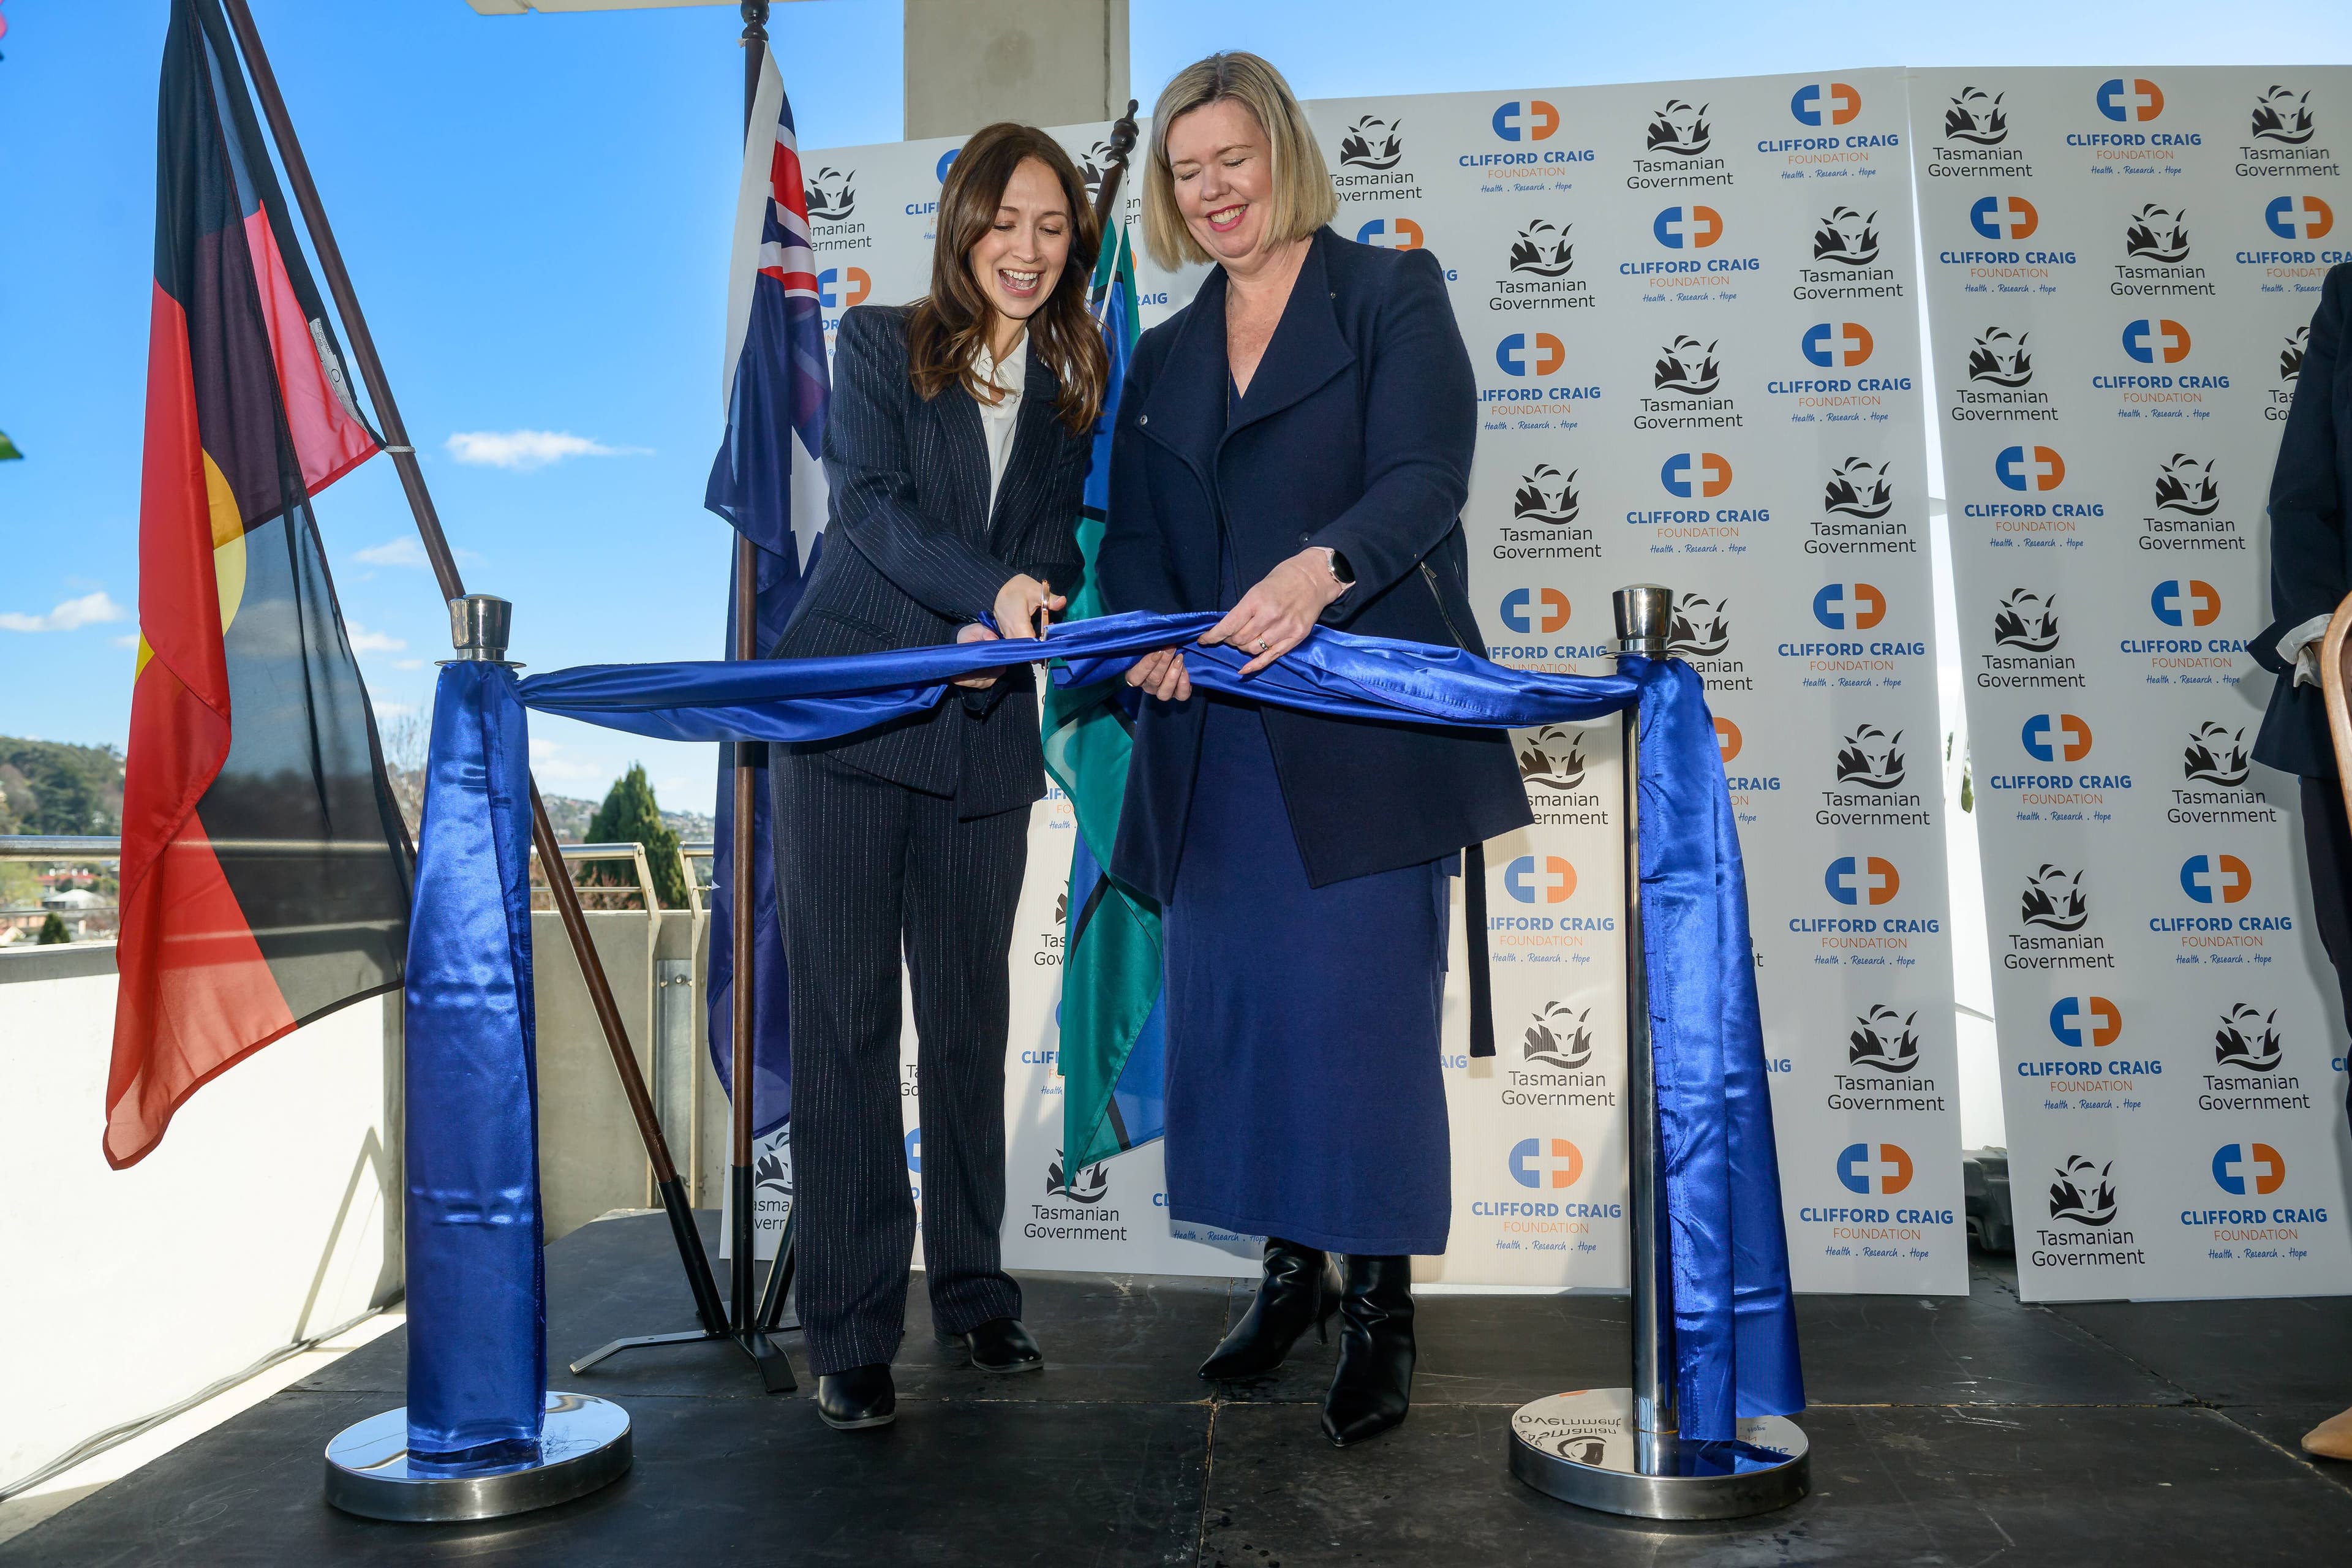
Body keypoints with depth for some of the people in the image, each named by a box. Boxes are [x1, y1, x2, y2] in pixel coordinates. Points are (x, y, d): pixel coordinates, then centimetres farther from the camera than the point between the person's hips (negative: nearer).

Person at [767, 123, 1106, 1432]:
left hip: (985, 731, 3)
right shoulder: (878, 344, 4)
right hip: (846, 714, -2)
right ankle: (851, 1334, 8)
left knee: (970, 1018, 9)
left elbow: (1058, 542, 5)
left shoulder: (1077, 382, 12)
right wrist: (992, 590, -28)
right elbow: (869, 500, -11)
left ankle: (975, 1289, 25)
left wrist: (1004, 628, -16)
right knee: (845, 1019, -2)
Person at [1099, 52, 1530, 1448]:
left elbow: (1425, 477, -12)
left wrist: (1320, 570, -32)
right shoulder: (1166, 359, 20)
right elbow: (1137, 543, 15)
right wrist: (1151, 639, -7)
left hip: (1363, 732, -5)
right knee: (1237, 1009, 8)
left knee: (1366, 1010, -4)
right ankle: (1292, 1277, 26)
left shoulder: (1392, 295, 5)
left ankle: (1382, 1315, 13)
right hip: (1220, 742, 5)